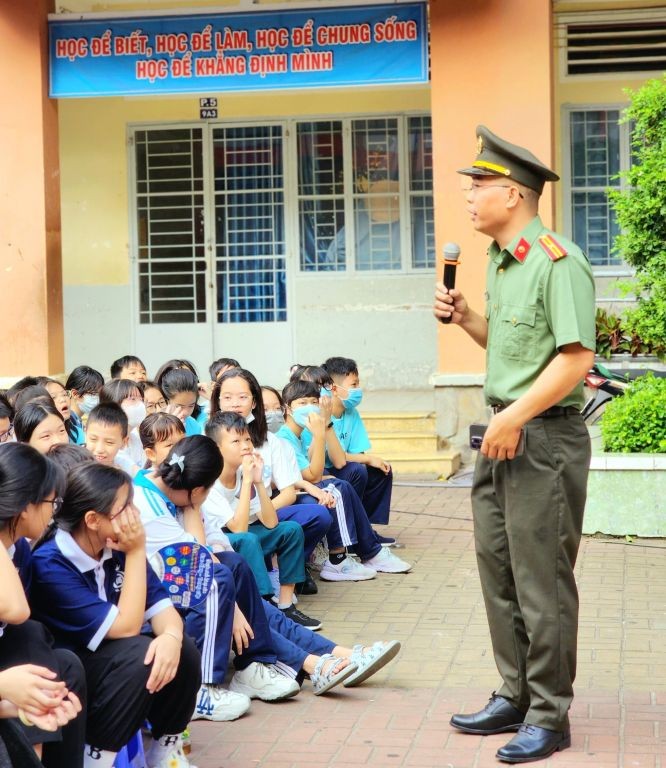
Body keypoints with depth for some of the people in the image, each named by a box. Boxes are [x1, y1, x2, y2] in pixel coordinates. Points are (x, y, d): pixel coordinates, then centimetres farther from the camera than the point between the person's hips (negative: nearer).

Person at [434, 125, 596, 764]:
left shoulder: (557, 261, -16)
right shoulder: (500, 262, 13)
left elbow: (577, 357, -22)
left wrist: (515, 418, -20)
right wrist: (464, 316, 7)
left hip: (544, 436, -9)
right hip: (501, 433, 9)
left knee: (541, 581, -1)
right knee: (498, 569, 14)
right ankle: (515, 697, 26)